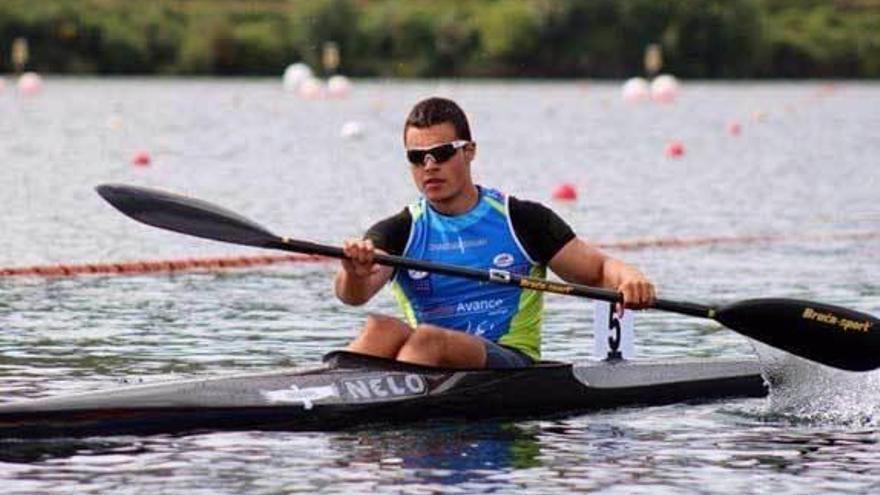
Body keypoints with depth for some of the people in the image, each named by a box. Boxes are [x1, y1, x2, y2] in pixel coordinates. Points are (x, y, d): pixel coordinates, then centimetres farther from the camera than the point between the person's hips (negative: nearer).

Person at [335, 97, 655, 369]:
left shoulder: (522, 220, 7)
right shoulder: (400, 232, 9)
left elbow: (600, 270, 8)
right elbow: (354, 295, -9)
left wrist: (627, 279, -17)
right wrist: (355, 274, -35)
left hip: (510, 361, -2)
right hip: (431, 364, 2)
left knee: (428, 339, -33)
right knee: (382, 329, -30)